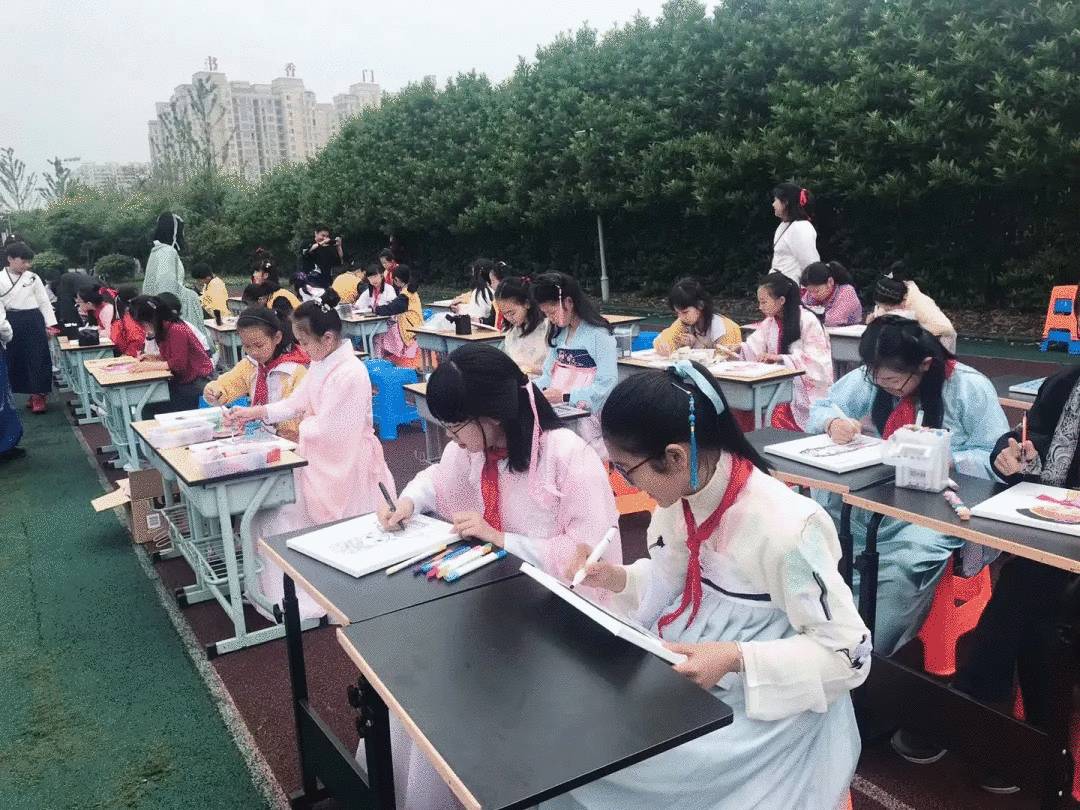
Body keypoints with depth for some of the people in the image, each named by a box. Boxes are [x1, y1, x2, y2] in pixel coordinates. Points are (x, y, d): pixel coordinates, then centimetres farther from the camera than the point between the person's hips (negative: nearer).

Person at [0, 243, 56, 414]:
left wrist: (50, 324, 0)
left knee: (38, 358, -3)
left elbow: (44, 302, 5)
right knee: (17, 360, 7)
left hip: (34, 321, -1)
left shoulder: (33, 278, 3)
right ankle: (33, 394, 20)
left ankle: (39, 395, 5)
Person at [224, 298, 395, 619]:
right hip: (321, 458, 10)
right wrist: (253, 412, 8)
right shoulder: (321, 365, 5)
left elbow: (327, 430, -24)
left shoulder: (350, 374, -26)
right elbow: (296, 401, 15)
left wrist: (303, 424, -3)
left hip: (344, 464, -10)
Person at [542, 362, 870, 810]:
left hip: (761, 699, -7)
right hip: (686, 664, 7)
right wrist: (618, 579, -9)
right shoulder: (679, 496, -6)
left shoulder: (785, 527, -29)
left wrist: (737, 658, -33)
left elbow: (847, 651, -21)